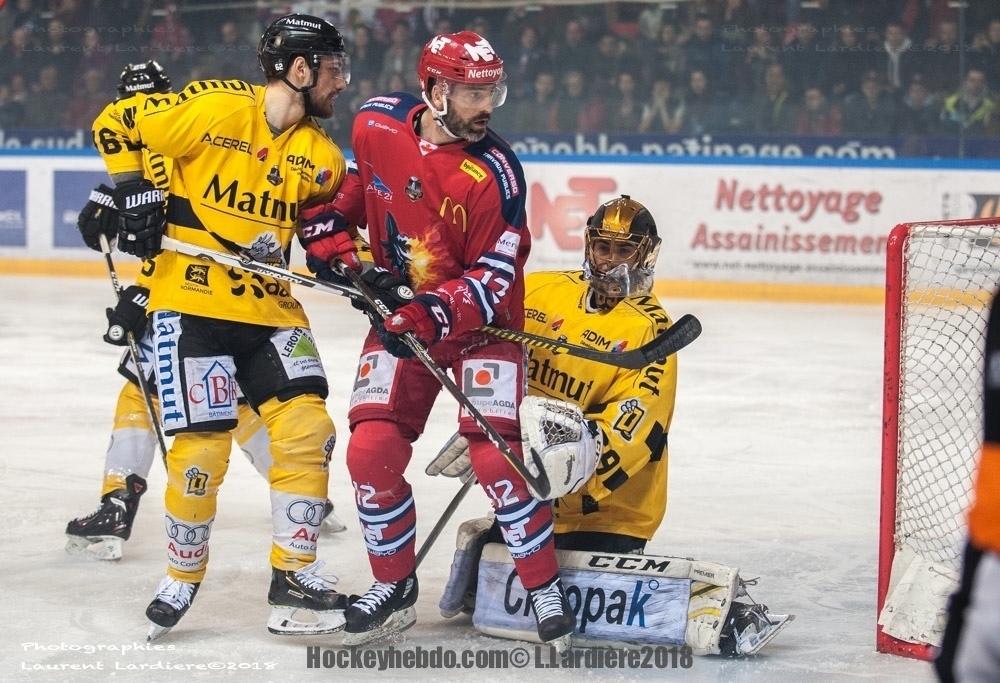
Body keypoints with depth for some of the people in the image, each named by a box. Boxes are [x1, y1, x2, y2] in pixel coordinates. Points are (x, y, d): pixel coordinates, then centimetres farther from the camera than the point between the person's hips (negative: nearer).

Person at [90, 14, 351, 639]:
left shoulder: (322, 158, 5)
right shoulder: (212, 108, -12)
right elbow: (114, 124, -4)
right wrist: (135, 192, -10)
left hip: (270, 308, 5)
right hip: (190, 302, -5)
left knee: (309, 428, -7)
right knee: (202, 445, -7)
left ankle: (294, 575, 5)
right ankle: (184, 576, 15)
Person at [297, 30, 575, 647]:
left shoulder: (493, 172, -20)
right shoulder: (376, 124, -8)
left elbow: (496, 276, -19)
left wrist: (437, 314, -32)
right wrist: (332, 228, 1)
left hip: (481, 322, -4)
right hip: (400, 312, 4)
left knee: (495, 454, -16)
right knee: (372, 451, -7)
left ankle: (546, 590, -1)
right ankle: (394, 588, 12)